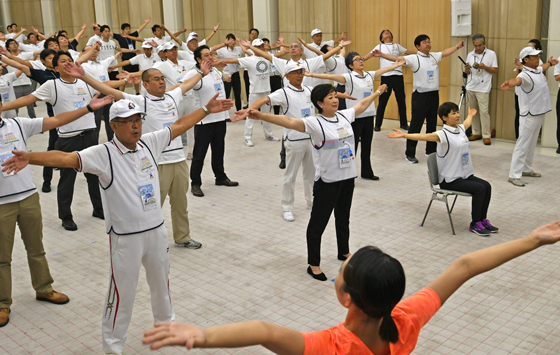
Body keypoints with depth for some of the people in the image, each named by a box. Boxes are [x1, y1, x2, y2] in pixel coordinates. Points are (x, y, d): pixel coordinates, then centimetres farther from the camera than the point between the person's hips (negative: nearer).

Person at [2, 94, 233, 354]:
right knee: (122, 293, 4)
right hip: (125, 237, -5)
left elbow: (179, 125, 12)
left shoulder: (149, 143, 1)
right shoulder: (103, 154, -15)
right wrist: (30, 157, -44)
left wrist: (207, 109, 16)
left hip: (156, 230, 6)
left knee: (161, 282, 24)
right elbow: (67, 157, -28)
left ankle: (166, 322, 49)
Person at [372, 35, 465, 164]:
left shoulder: (434, 56, 10)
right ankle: (410, 153, 5)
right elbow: (397, 59, -21)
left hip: (434, 94, 6)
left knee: (432, 124, 14)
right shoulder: (414, 58, -9)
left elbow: (445, 52, 30)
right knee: (416, 125, -3)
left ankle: (431, 150, 27)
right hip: (420, 95, -6)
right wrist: (382, 55, -33)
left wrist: (457, 46, 41)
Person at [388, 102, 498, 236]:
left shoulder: (460, 129, 9)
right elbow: (424, 136, -31)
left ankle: (483, 220, 10)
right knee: (479, 188, -18)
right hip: (450, 180, -8)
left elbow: (467, 123, 34)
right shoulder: (443, 134, -16)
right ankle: (474, 224, -3)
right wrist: (404, 135, -45)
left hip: (465, 175, 8)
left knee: (486, 185, -6)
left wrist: (470, 115, 55)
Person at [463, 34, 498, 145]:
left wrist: (484, 67, -16)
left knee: (484, 111, -9)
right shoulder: (470, 55, 12)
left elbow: (495, 70, 0)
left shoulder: (491, 54, 0)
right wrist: (467, 68, -7)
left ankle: (486, 135, -5)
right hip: (471, 87, 5)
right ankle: (476, 133, 17)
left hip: (483, 88, -5)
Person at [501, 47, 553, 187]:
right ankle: (514, 175, -6)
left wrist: (550, 62, 58)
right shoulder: (525, 74, -21)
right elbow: (518, 79, -45)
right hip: (529, 116, -9)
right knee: (522, 145, -8)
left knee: (532, 144, 18)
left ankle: (527, 169, 30)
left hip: (539, 114, 9)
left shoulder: (538, 70, 10)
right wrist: (510, 83, -69)